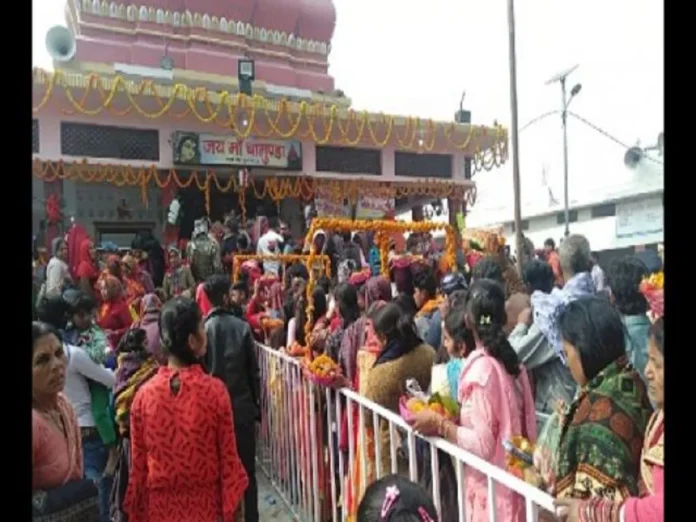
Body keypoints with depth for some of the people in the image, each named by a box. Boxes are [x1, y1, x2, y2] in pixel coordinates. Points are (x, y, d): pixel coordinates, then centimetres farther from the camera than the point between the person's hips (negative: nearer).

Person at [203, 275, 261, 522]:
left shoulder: (202, 329, -9)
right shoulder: (242, 327, -8)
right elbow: (254, 370, -4)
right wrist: (257, 405, 6)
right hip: (243, 407, 0)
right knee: (248, 470, 12)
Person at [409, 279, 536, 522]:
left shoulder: (481, 368, -22)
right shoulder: (511, 361, 0)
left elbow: (482, 445, -23)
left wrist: (439, 424, -13)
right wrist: (457, 417, 10)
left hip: (491, 487, -7)